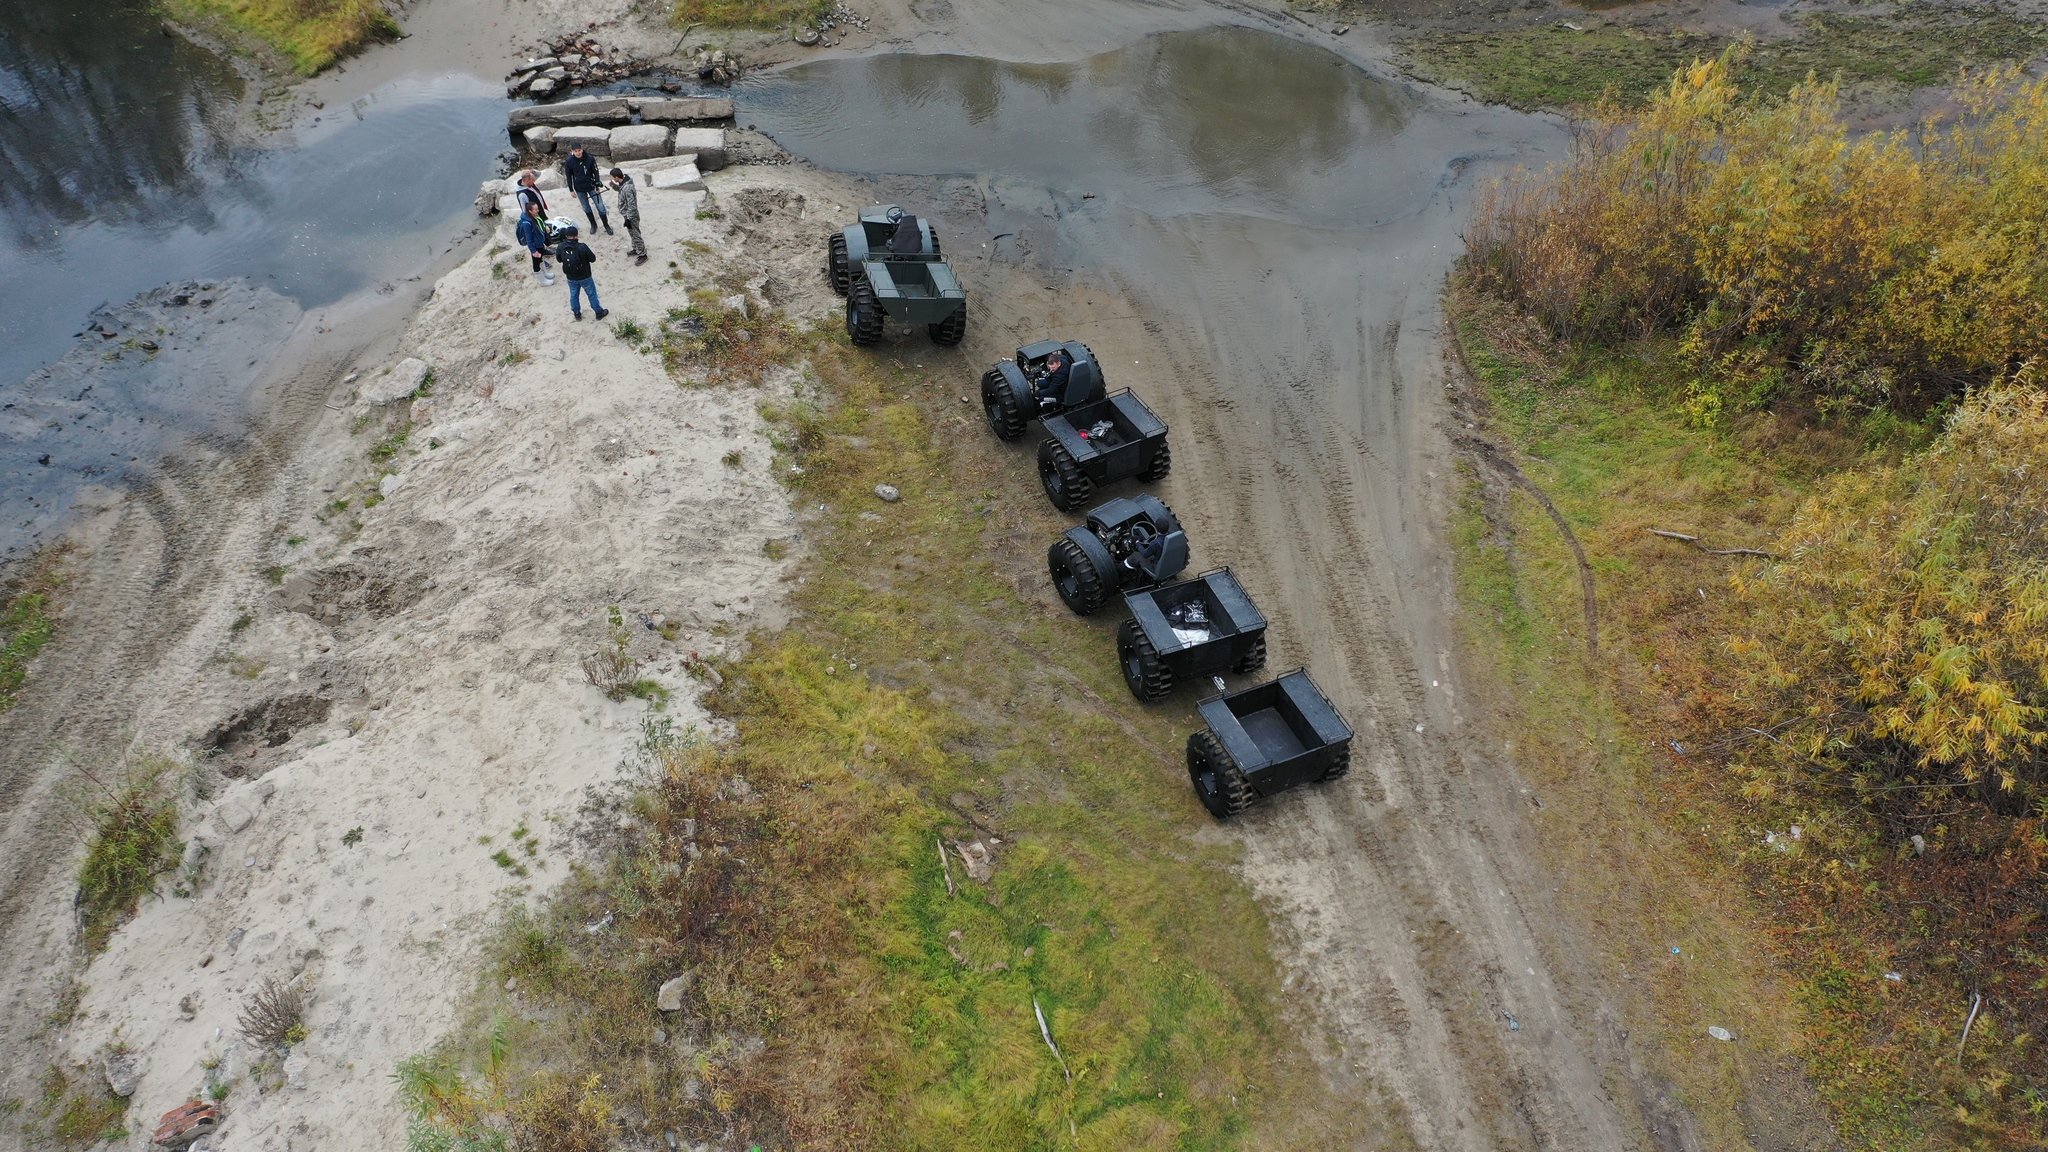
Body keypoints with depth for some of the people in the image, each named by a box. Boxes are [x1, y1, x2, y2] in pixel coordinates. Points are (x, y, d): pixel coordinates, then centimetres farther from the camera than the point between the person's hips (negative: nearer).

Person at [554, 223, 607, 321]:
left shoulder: (560, 247, -17)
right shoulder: (582, 247, -28)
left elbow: (559, 259, 1)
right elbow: (593, 259, -16)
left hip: (571, 278, 3)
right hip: (585, 277, -3)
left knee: (573, 295, 24)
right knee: (592, 294, 17)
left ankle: (577, 313, 40)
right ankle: (599, 312, 32)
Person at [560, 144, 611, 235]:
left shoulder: (590, 158, -17)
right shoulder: (569, 161, -13)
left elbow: (596, 173, -7)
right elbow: (569, 176, -2)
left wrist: (598, 186, -6)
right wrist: (571, 190, 0)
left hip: (591, 186, -1)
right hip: (579, 189, 1)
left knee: (600, 206, 0)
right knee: (586, 208, 14)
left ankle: (606, 225, 17)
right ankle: (593, 224, 34)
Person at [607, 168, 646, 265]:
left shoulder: (627, 188, -34)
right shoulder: (623, 182, -5)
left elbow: (632, 206, -30)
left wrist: (628, 219, -24)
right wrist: (615, 186, -2)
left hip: (631, 216, -10)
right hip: (627, 214, 10)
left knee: (635, 235, 5)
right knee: (632, 233, 26)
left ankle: (642, 255, 19)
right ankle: (636, 249, 44)